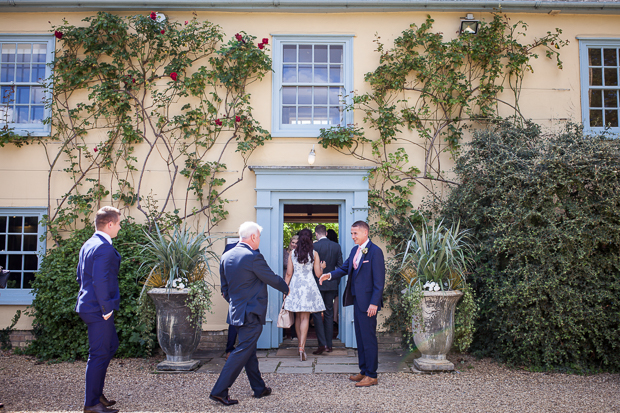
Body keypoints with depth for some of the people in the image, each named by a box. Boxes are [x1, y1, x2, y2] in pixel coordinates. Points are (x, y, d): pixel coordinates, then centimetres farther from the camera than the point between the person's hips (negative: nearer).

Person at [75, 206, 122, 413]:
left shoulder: (88, 245, 12)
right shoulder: (104, 248, -20)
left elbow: (80, 275, 19)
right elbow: (100, 281, -25)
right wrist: (106, 309, -18)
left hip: (89, 304, 11)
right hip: (99, 310, -11)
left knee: (111, 346, 20)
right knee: (99, 354, 0)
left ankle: (96, 393, 29)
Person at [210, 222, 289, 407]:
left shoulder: (226, 256, 5)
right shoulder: (254, 257, -19)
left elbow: (224, 287, 13)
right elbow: (272, 279, -9)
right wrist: (286, 288, 10)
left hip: (236, 311, 9)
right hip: (252, 313, -9)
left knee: (249, 351, 17)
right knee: (242, 352, -2)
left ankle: (259, 388, 29)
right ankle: (219, 391, -1)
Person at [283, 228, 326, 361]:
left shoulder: (292, 254, 2)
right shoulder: (314, 254, -3)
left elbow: (289, 273, 2)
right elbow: (318, 274, -1)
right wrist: (322, 266, 19)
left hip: (295, 286, 2)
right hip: (309, 285, -2)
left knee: (298, 317, 14)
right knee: (305, 318, -1)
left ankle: (301, 345, 22)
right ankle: (302, 347, -13)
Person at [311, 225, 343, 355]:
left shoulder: (314, 246, -11)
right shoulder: (336, 246, 3)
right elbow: (340, 266, 5)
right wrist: (336, 283, 15)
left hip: (318, 284, -4)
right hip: (331, 285, 4)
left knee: (316, 313, 2)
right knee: (329, 314, 11)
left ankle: (322, 344, -6)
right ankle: (329, 345, 14)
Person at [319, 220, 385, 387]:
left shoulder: (375, 251, -13)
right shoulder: (355, 250, 12)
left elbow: (379, 280, -16)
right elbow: (344, 268, 14)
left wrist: (374, 303, -19)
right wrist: (330, 275, -6)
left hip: (367, 302, -9)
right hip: (357, 300, 9)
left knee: (368, 338, -1)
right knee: (360, 337, 15)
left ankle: (371, 375, 8)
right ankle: (364, 371, 26)